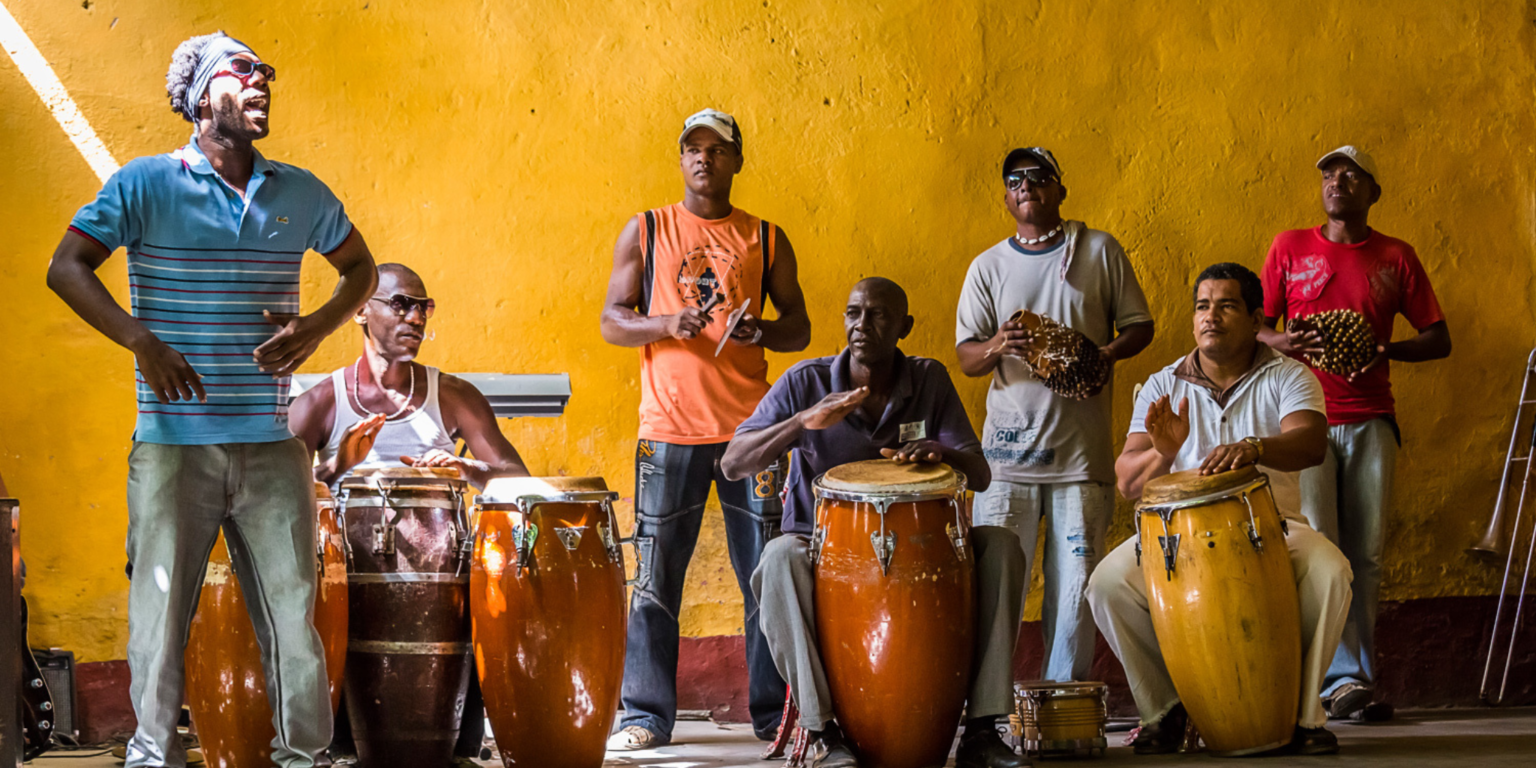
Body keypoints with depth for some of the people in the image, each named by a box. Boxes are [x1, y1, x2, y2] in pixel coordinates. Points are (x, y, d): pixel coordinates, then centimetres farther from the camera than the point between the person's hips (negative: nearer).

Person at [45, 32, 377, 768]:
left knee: (294, 607, 3)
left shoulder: (300, 194, 9)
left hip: (270, 446, 3)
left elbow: (360, 267, 22)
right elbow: (66, 267, -5)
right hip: (173, 445, -3)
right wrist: (141, 340, -17)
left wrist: (318, 326, 2)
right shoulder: (146, 184, -1)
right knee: (160, 610, 2)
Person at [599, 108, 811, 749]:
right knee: (656, 578, 0)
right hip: (669, 430, -1)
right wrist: (666, 324, -14)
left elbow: (799, 327, 13)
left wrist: (762, 330, -10)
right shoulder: (645, 231, 8)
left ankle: (774, 714, 9)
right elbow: (611, 321, 6)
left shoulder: (766, 239, 10)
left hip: (750, 426, 1)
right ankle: (645, 716, 7)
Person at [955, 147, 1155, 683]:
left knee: (1075, 583, 1)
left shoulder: (1100, 251, 8)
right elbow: (965, 358, 8)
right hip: (1008, 449, 0)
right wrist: (995, 348, -16)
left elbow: (1139, 326, 10)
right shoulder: (988, 267, 10)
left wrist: (1106, 354, -11)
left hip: (1082, 450, 0)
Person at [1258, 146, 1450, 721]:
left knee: (1365, 555, 0)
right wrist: (1282, 341, -11)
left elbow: (1439, 339, 11)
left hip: (1370, 422, 1)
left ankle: (1360, 673, 7)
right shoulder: (1289, 248, 10)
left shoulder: (1396, 257, 10)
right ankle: (1343, 678, -11)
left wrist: (1387, 350, -9)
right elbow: (1256, 326, 12)